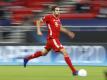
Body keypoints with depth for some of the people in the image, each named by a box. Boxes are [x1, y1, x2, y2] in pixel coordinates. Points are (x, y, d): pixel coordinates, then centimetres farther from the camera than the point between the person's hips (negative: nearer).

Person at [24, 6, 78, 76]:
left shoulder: (58, 19, 12)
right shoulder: (49, 17, -10)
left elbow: (60, 28, 24)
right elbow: (39, 21, -4)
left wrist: (68, 32, 15)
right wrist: (38, 30, -14)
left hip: (56, 38, 9)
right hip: (52, 38, -9)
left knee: (44, 53, 24)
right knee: (65, 52, -16)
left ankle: (27, 58, 39)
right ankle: (74, 71, -16)